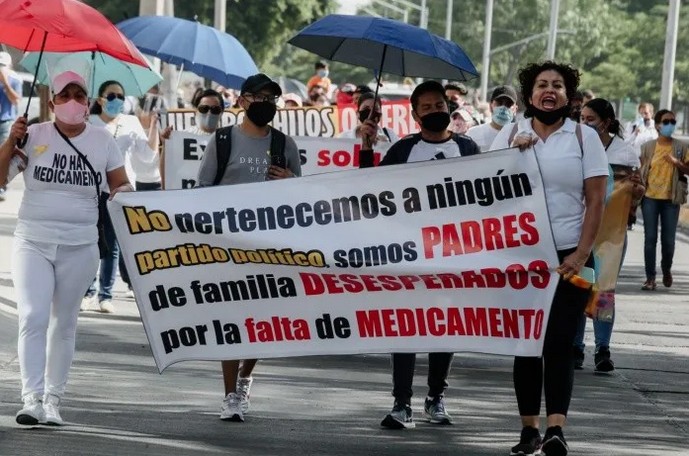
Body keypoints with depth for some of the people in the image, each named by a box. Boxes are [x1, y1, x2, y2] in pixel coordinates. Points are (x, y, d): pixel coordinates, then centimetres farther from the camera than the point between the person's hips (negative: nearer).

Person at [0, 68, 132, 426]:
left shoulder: (103, 141, 4)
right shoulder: (34, 135, -2)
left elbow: (121, 186, 10)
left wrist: (121, 192, -14)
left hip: (80, 247, 2)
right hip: (32, 243, -2)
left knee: (64, 325, 8)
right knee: (33, 317, -15)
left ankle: (53, 400, 16)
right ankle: (33, 399, -17)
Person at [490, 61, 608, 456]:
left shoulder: (585, 137, 3)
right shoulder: (510, 136, 9)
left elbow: (596, 200, -1)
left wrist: (581, 254, -10)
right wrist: (514, 155, -11)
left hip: (569, 257, -2)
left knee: (559, 342, -10)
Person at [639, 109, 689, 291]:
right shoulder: (647, 147, 3)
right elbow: (640, 172, 7)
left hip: (671, 199, 0)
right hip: (650, 198, 0)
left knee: (668, 240, 3)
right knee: (650, 238, -2)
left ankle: (666, 270, 29)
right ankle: (650, 277, 4)